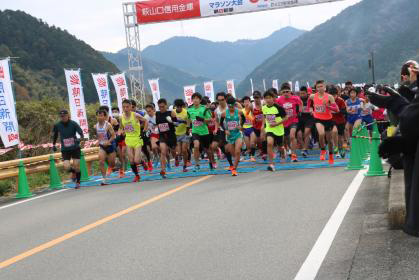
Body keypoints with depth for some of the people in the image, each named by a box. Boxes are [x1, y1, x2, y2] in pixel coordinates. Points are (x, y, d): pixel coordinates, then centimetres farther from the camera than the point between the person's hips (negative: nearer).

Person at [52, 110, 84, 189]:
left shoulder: (73, 124, -10)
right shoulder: (57, 125, -3)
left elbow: (81, 133, -15)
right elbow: (55, 135, 16)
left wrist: (80, 139, -35)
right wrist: (54, 145, 17)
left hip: (75, 148, -1)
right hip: (65, 150, 1)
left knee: (76, 166, -1)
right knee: (67, 167, -15)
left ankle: (78, 182, 22)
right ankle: (73, 172, 22)